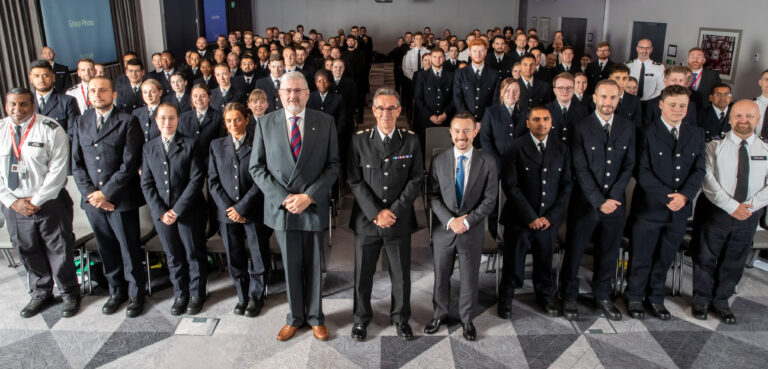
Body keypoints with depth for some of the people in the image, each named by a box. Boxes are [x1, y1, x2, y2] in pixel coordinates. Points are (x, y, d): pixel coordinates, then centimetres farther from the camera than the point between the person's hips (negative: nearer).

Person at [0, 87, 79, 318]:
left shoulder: (50, 129, -10)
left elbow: (58, 170, -13)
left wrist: (36, 201, -14)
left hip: (49, 203, -4)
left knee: (60, 251, 7)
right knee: (27, 252, 17)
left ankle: (69, 294, 26)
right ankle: (41, 294, 36)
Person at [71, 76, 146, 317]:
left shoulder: (128, 122, -4)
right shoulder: (81, 123, 11)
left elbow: (130, 163, -11)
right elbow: (76, 163, 8)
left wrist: (105, 193, -12)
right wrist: (90, 193, -5)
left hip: (121, 199, -4)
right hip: (92, 199, 4)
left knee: (130, 250, 4)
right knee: (107, 251, 14)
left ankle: (136, 294, 20)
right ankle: (116, 291, 30)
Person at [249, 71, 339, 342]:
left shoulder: (325, 122, -2)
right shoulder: (265, 123, 1)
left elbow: (333, 165, -3)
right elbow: (256, 167, 1)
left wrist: (308, 196, -14)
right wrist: (283, 197, -11)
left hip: (313, 206, 0)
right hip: (281, 207, 1)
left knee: (314, 265, 11)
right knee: (291, 265, 12)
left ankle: (315, 317, 31)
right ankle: (295, 317, 31)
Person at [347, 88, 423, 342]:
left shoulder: (411, 141, 1)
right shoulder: (359, 140, -1)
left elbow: (416, 180, -2)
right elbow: (355, 181, -5)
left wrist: (394, 211, -12)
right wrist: (376, 214, -13)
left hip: (400, 220, 1)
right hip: (367, 220, 0)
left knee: (401, 274, 12)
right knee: (363, 273, 11)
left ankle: (400, 318, 33)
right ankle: (361, 318, 32)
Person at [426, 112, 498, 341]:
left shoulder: (487, 163, -5)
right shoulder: (438, 161, -2)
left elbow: (490, 200, -7)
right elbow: (433, 196, -5)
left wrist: (467, 221, -17)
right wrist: (450, 221, -17)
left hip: (472, 231, -1)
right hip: (443, 230, 1)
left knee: (470, 278, 13)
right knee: (441, 276, 15)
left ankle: (467, 319, 32)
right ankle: (440, 314, 36)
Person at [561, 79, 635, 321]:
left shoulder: (627, 128, 6)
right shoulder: (581, 128, -7)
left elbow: (628, 166, 4)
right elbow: (580, 170, -11)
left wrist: (613, 197, -8)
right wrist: (599, 201, -15)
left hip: (615, 203, 4)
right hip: (585, 203, -3)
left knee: (608, 254, 13)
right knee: (574, 253, 7)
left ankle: (602, 296, 31)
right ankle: (569, 297, 23)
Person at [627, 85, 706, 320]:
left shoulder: (696, 135, 10)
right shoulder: (647, 133, -5)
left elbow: (699, 170, 4)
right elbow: (642, 171, -11)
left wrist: (684, 195, -13)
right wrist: (667, 196, -18)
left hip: (680, 210, 4)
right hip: (649, 207, -4)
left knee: (665, 259, 15)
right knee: (641, 258, 6)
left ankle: (656, 298, 31)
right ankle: (635, 297, 24)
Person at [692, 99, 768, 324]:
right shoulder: (715, 147, -7)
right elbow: (708, 181, -14)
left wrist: (750, 205, -16)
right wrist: (731, 206, -19)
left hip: (749, 216, 3)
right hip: (715, 211, -3)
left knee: (734, 261, 14)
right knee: (706, 257, 9)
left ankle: (721, 301, 31)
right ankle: (702, 299, 26)